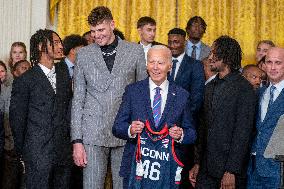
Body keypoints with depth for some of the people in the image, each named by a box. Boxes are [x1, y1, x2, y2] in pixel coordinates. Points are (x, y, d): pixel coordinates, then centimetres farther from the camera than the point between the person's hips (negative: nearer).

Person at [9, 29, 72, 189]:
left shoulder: (64, 76, 13)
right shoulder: (25, 81, -4)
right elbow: (17, 119, -1)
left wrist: (69, 142, 9)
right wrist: (22, 150, 3)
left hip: (64, 151, 5)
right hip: (38, 153, -5)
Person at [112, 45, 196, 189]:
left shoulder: (181, 95, 3)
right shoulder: (132, 91, 1)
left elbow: (191, 133, 6)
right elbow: (117, 128, 0)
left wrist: (181, 135, -15)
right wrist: (130, 130, -20)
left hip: (168, 169, 1)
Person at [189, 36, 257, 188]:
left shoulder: (244, 89, -11)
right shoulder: (210, 87, 12)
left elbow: (242, 134, -14)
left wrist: (231, 172, -16)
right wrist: (197, 163, 10)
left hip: (229, 169, -6)